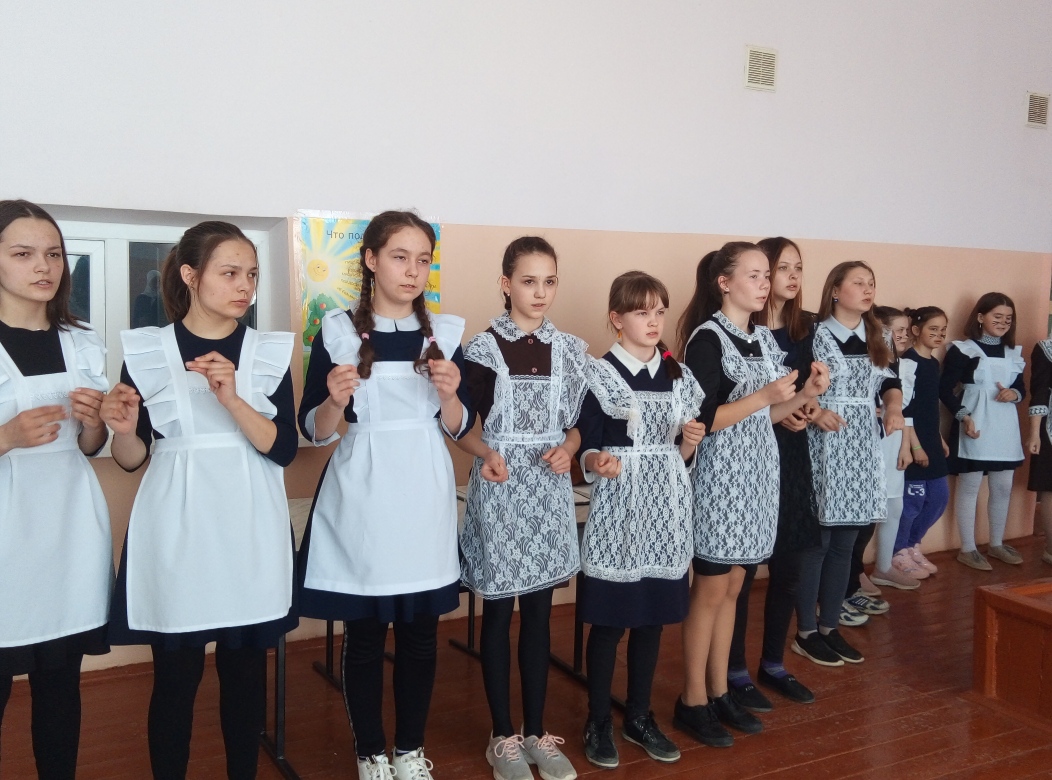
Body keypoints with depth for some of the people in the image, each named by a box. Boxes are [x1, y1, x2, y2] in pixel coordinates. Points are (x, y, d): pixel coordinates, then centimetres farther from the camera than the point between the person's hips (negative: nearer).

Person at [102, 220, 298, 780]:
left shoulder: (270, 351, 3)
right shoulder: (145, 350, -1)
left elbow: (283, 449, -6)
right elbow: (131, 460, 2)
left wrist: (232, 398, -20)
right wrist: (123, 429, -19)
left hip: (250, 529, 2)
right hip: (177, 529, -1)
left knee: (246, 669, 8)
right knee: (175, 675, 4)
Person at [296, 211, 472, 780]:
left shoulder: (444, 333, 5)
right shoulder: (337, 332, -3)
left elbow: (460, 427, 7)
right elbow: (314, 431, -1)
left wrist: (449, 393, -12)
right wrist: (336, 399, -21)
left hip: (424, 499, 3)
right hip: (360, 501, -2)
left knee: (420, 631, 9)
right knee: (363, 633, 5)